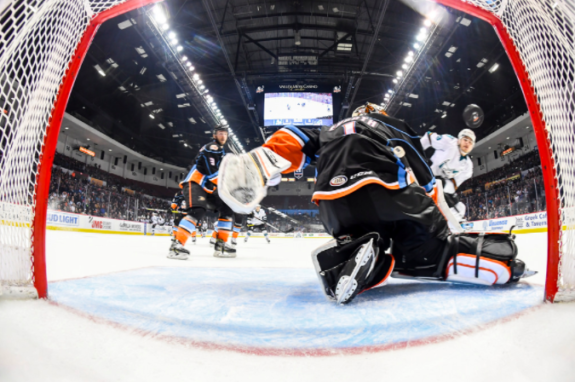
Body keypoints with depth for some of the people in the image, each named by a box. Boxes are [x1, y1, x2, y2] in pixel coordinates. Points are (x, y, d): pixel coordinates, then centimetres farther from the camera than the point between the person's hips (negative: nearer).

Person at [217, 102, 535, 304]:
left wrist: (262, 164, 2)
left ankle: (351, 252, -14)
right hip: (391, 189, 0)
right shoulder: (396, 127, 35)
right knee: (427, 254, 17)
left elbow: (297, 142, 18)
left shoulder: (331, 130, 39)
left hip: (336, 198, 1)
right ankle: (504, 262, -1)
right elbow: (426, 181, 29)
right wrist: (437, 223, 37)